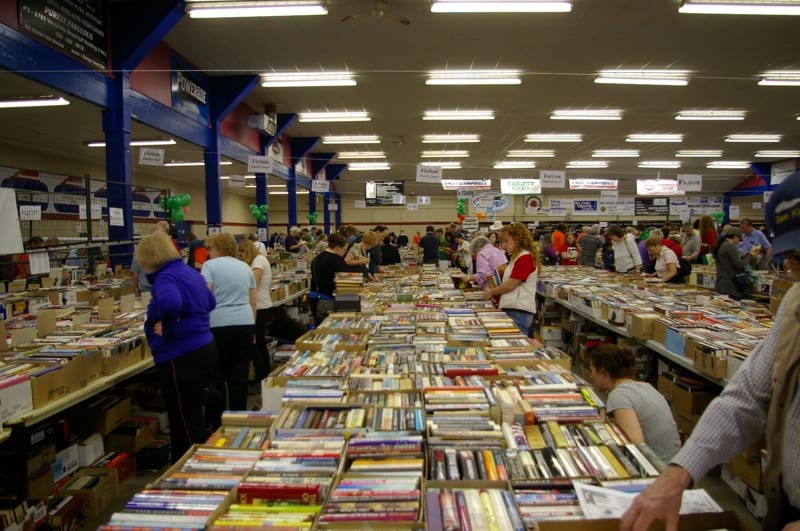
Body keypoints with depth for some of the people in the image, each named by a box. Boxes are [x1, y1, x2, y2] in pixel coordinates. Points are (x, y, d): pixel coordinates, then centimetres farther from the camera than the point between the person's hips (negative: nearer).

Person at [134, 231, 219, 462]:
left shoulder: (165, 277, -16)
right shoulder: (190, 271, 12)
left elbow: (170, 304, -39)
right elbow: (210, 303, 28)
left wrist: (168, 332, -22)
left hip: (182, 358, -10)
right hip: (205, 348, 10)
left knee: (187, 426, 1)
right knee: (197, 420, 25)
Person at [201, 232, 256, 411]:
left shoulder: (210, 265, 0)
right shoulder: (245, 267, 16)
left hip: (219, 324, -4)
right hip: (245, 323, 4)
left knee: (217, 375, 7)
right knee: (240, 375, 7)